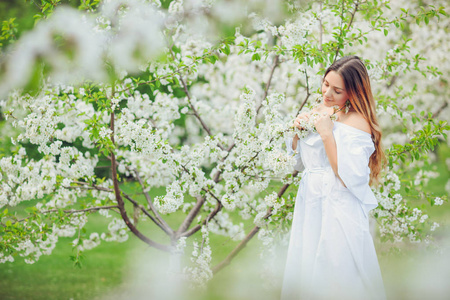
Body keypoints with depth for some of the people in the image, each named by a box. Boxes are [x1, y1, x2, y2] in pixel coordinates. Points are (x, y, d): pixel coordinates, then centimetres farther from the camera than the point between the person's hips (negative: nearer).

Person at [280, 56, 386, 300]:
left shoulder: (357, 123, -17)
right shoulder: (320, 111, 7)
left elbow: (350, 178, -25)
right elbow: (297, 159, 18)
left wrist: (327, 134, -24)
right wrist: (298, 130, -2)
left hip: (339, 213, -8)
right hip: (310, 206, 8)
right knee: (306, 276, 17)